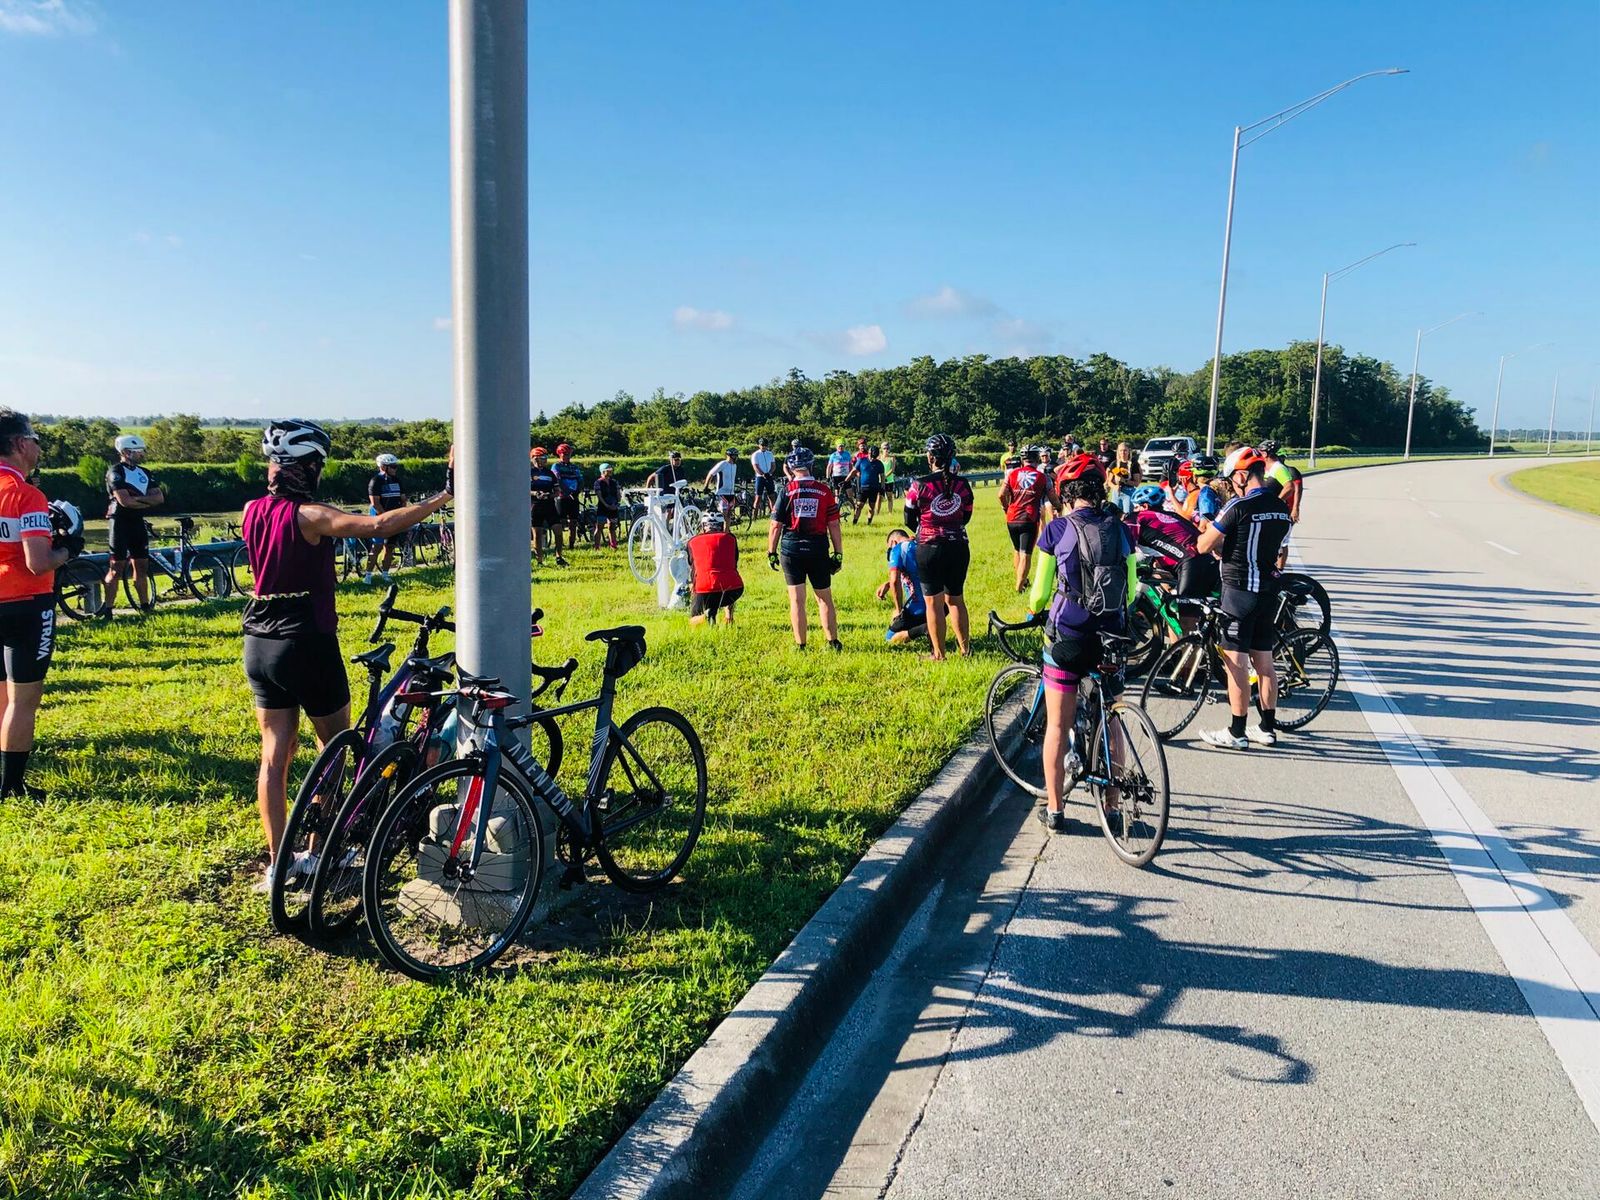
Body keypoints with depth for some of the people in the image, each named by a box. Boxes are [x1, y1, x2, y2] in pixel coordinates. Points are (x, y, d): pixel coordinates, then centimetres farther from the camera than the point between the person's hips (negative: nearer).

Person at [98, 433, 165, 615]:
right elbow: (124, 501, -20)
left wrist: (138, 498, -12)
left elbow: (160, 498, 2)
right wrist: (148, 501, -8)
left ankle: (145, 605, 15)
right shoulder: (115, 471, -9)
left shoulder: (144, 473, 12)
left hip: (138, 523, 7)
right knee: (116, 568, -8)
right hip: (120, 522, -7)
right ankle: (107, 608, -4)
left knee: (141, 566, 9)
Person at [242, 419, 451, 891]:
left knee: (275, 753, 10)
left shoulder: (252, 512, 2)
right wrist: (442, 499, -27)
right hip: (307, 643, -7)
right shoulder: (308, 515, -18)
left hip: (260, 644, 7)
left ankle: (276, 864, 13)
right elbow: (379, 525, -30)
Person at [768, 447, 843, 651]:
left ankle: (800, 644, 8)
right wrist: (838, 554, 7)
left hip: (791, 550, -1)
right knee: (824, 598, 12)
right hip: (818, 549, 1)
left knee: (797, 599, 5)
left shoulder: (787, 491, -5)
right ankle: (833, 642, 15)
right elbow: (834, 526, -1)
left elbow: (776, 526, -4)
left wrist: (771, 552, 6)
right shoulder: (825, 491, -2)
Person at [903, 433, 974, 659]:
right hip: (959, 547, 4)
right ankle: (965, 647, 24)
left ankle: (939, 654, 11)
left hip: (929, 548, -3)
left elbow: (910, 521, -2)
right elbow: (966, 517, 9)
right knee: (955, 598, 18)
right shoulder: (963, 485, -2)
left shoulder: (919, 485, -12)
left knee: (934, 602, 6)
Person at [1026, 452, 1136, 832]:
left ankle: (1055, 810, 15)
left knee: (1057, 727, 8)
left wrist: (1033, 609, 19)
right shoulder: (1120, 529, 2)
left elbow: (1040, 592, -3)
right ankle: (1112, 806, 23)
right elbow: (1131, 590, 6)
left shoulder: (1058, 529, -7)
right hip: (1111, 638, 3)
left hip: (1068, 637, -3)